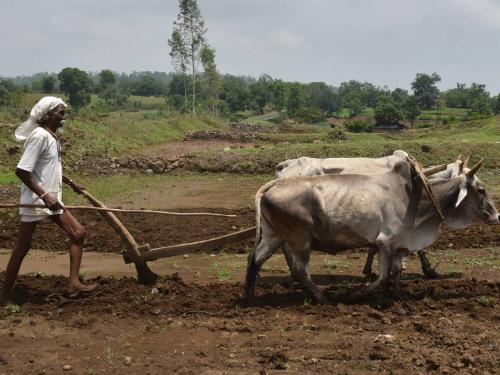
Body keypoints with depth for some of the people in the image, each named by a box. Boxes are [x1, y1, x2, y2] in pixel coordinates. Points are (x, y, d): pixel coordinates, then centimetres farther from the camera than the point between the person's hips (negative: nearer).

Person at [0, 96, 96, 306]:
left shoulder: (53, 136, 9)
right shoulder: (40, 135, -19)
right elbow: (21, 171, -24)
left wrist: (70, 182, 28)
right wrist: (44, 195, -26)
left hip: (51, 199, 9)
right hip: (35, 200, -9)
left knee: (78, 233, 6)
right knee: (22, 247, -1)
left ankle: (73, 283, 9)